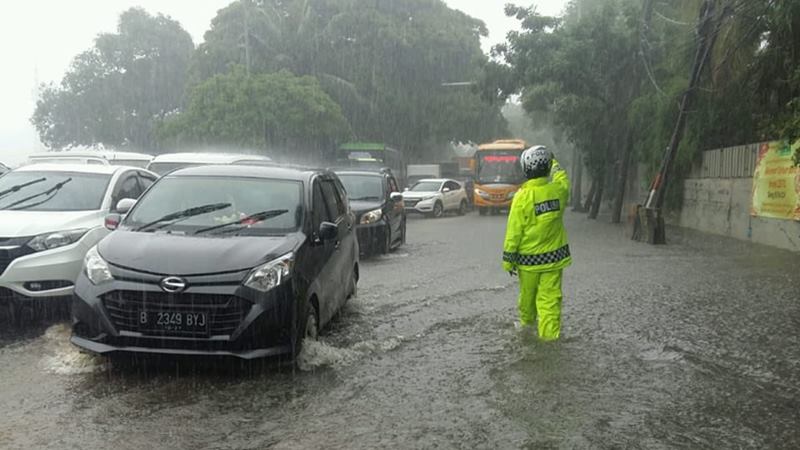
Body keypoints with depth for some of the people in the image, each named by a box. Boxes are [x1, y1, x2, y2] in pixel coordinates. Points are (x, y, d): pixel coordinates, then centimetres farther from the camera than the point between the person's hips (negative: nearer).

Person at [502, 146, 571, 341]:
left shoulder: (523, 196, -17)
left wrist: (508, 260, -5)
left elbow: (514, 232, -13)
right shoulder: (558, 189, -8)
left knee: (527, 294, 18)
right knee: (550, 296, 4)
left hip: (529, 257, -2)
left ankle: (527, 321, 39)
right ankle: (550, 333, 2)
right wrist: (554, 162, 37)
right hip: (554, 255, 2)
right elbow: (562, 178, 20)